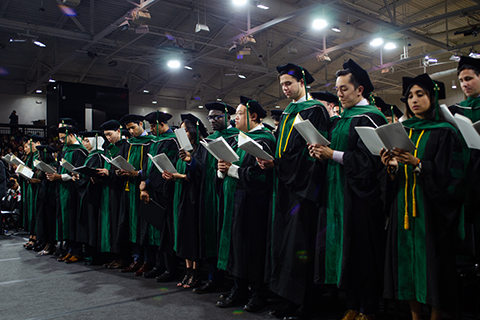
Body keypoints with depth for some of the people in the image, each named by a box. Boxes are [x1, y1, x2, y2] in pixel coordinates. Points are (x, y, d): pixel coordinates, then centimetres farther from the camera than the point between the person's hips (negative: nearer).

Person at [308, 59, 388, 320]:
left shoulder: (369, 118, -8)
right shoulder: (341, 120, 18)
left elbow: (371, 160, -17)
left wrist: (334, 155, -17)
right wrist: (321, 152, 0)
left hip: (360, 196, -8)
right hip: (337, 193, 8)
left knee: (361, 252, 0)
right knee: (344, 250, 10)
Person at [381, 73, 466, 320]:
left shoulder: (444, 132, -2)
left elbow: (451, 174, -11)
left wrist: (418, 164, -23)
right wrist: (392, 166, -9)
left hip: (432, 209, -4)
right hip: (404, 206, 5)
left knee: (432, 262, -1)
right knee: (408, 262, 6)